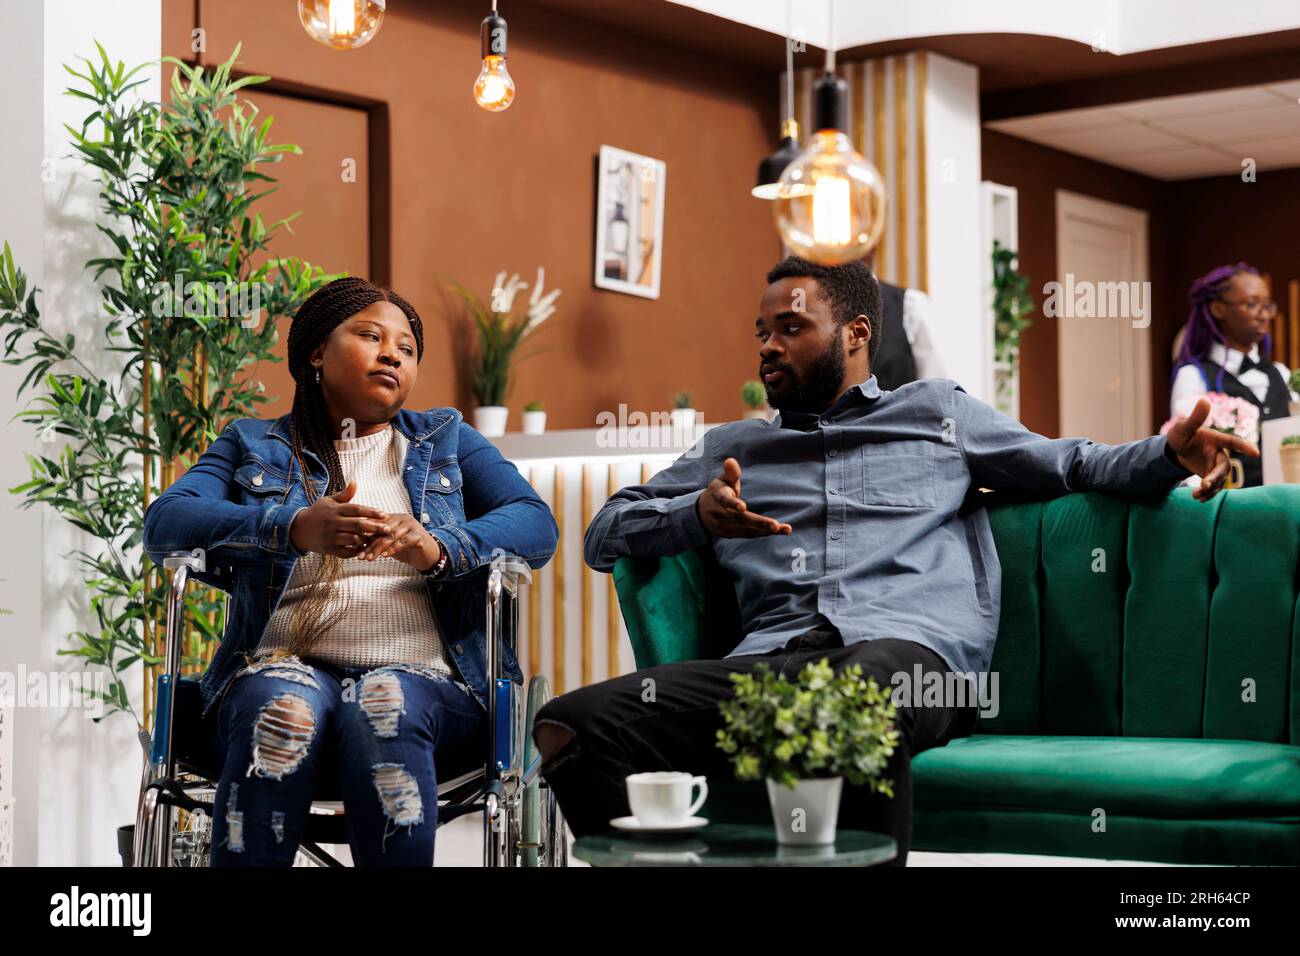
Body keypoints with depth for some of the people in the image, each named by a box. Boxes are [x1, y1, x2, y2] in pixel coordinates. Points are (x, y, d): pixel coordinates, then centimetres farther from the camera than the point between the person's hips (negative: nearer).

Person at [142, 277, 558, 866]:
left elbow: (536, 524, 5)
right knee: (280, 706, -34)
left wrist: (437, 548, -18)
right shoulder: (252, 445, 20)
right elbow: (165, 522, 0)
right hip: (286, 664, 0)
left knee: (386, 704, -34)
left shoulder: (446, 440, 22)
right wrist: (296, 528, -19)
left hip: (423, 673, 0)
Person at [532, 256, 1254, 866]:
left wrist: (1171, 454, 5)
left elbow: (1077, 466, 26)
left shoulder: (938, 411, 28)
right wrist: (698, 515, 6)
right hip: (771, 659, 3)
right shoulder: (733, 446, 31)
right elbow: (606, 533, 27)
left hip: (910, 648, -3)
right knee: (572, 725, -26)